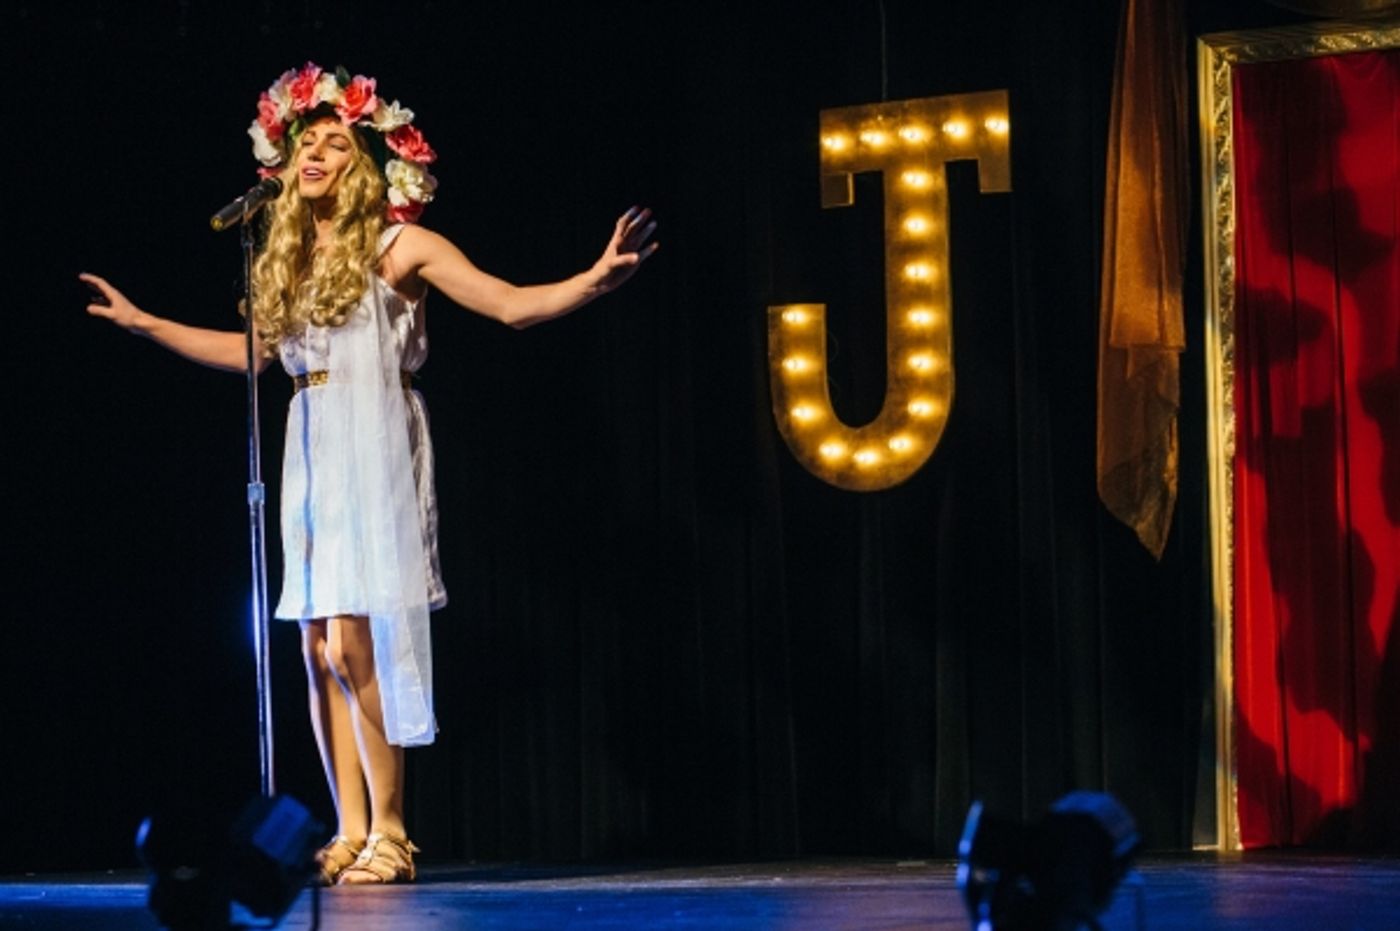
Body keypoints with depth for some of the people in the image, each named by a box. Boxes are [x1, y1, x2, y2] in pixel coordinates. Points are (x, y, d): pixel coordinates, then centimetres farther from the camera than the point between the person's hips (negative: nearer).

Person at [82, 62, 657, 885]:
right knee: (319, 651, 3)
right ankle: (351, 833, 7)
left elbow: (513, 304, -7)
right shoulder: (287, 258, 15)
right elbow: (252, 352, 29)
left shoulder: (397, 246, -3)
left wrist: (598, 279, -23)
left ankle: (389, 833, -7)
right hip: (311, 456, 7)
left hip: (375, 453, -7)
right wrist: (144, 323, 34)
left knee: (355, 644, -13)